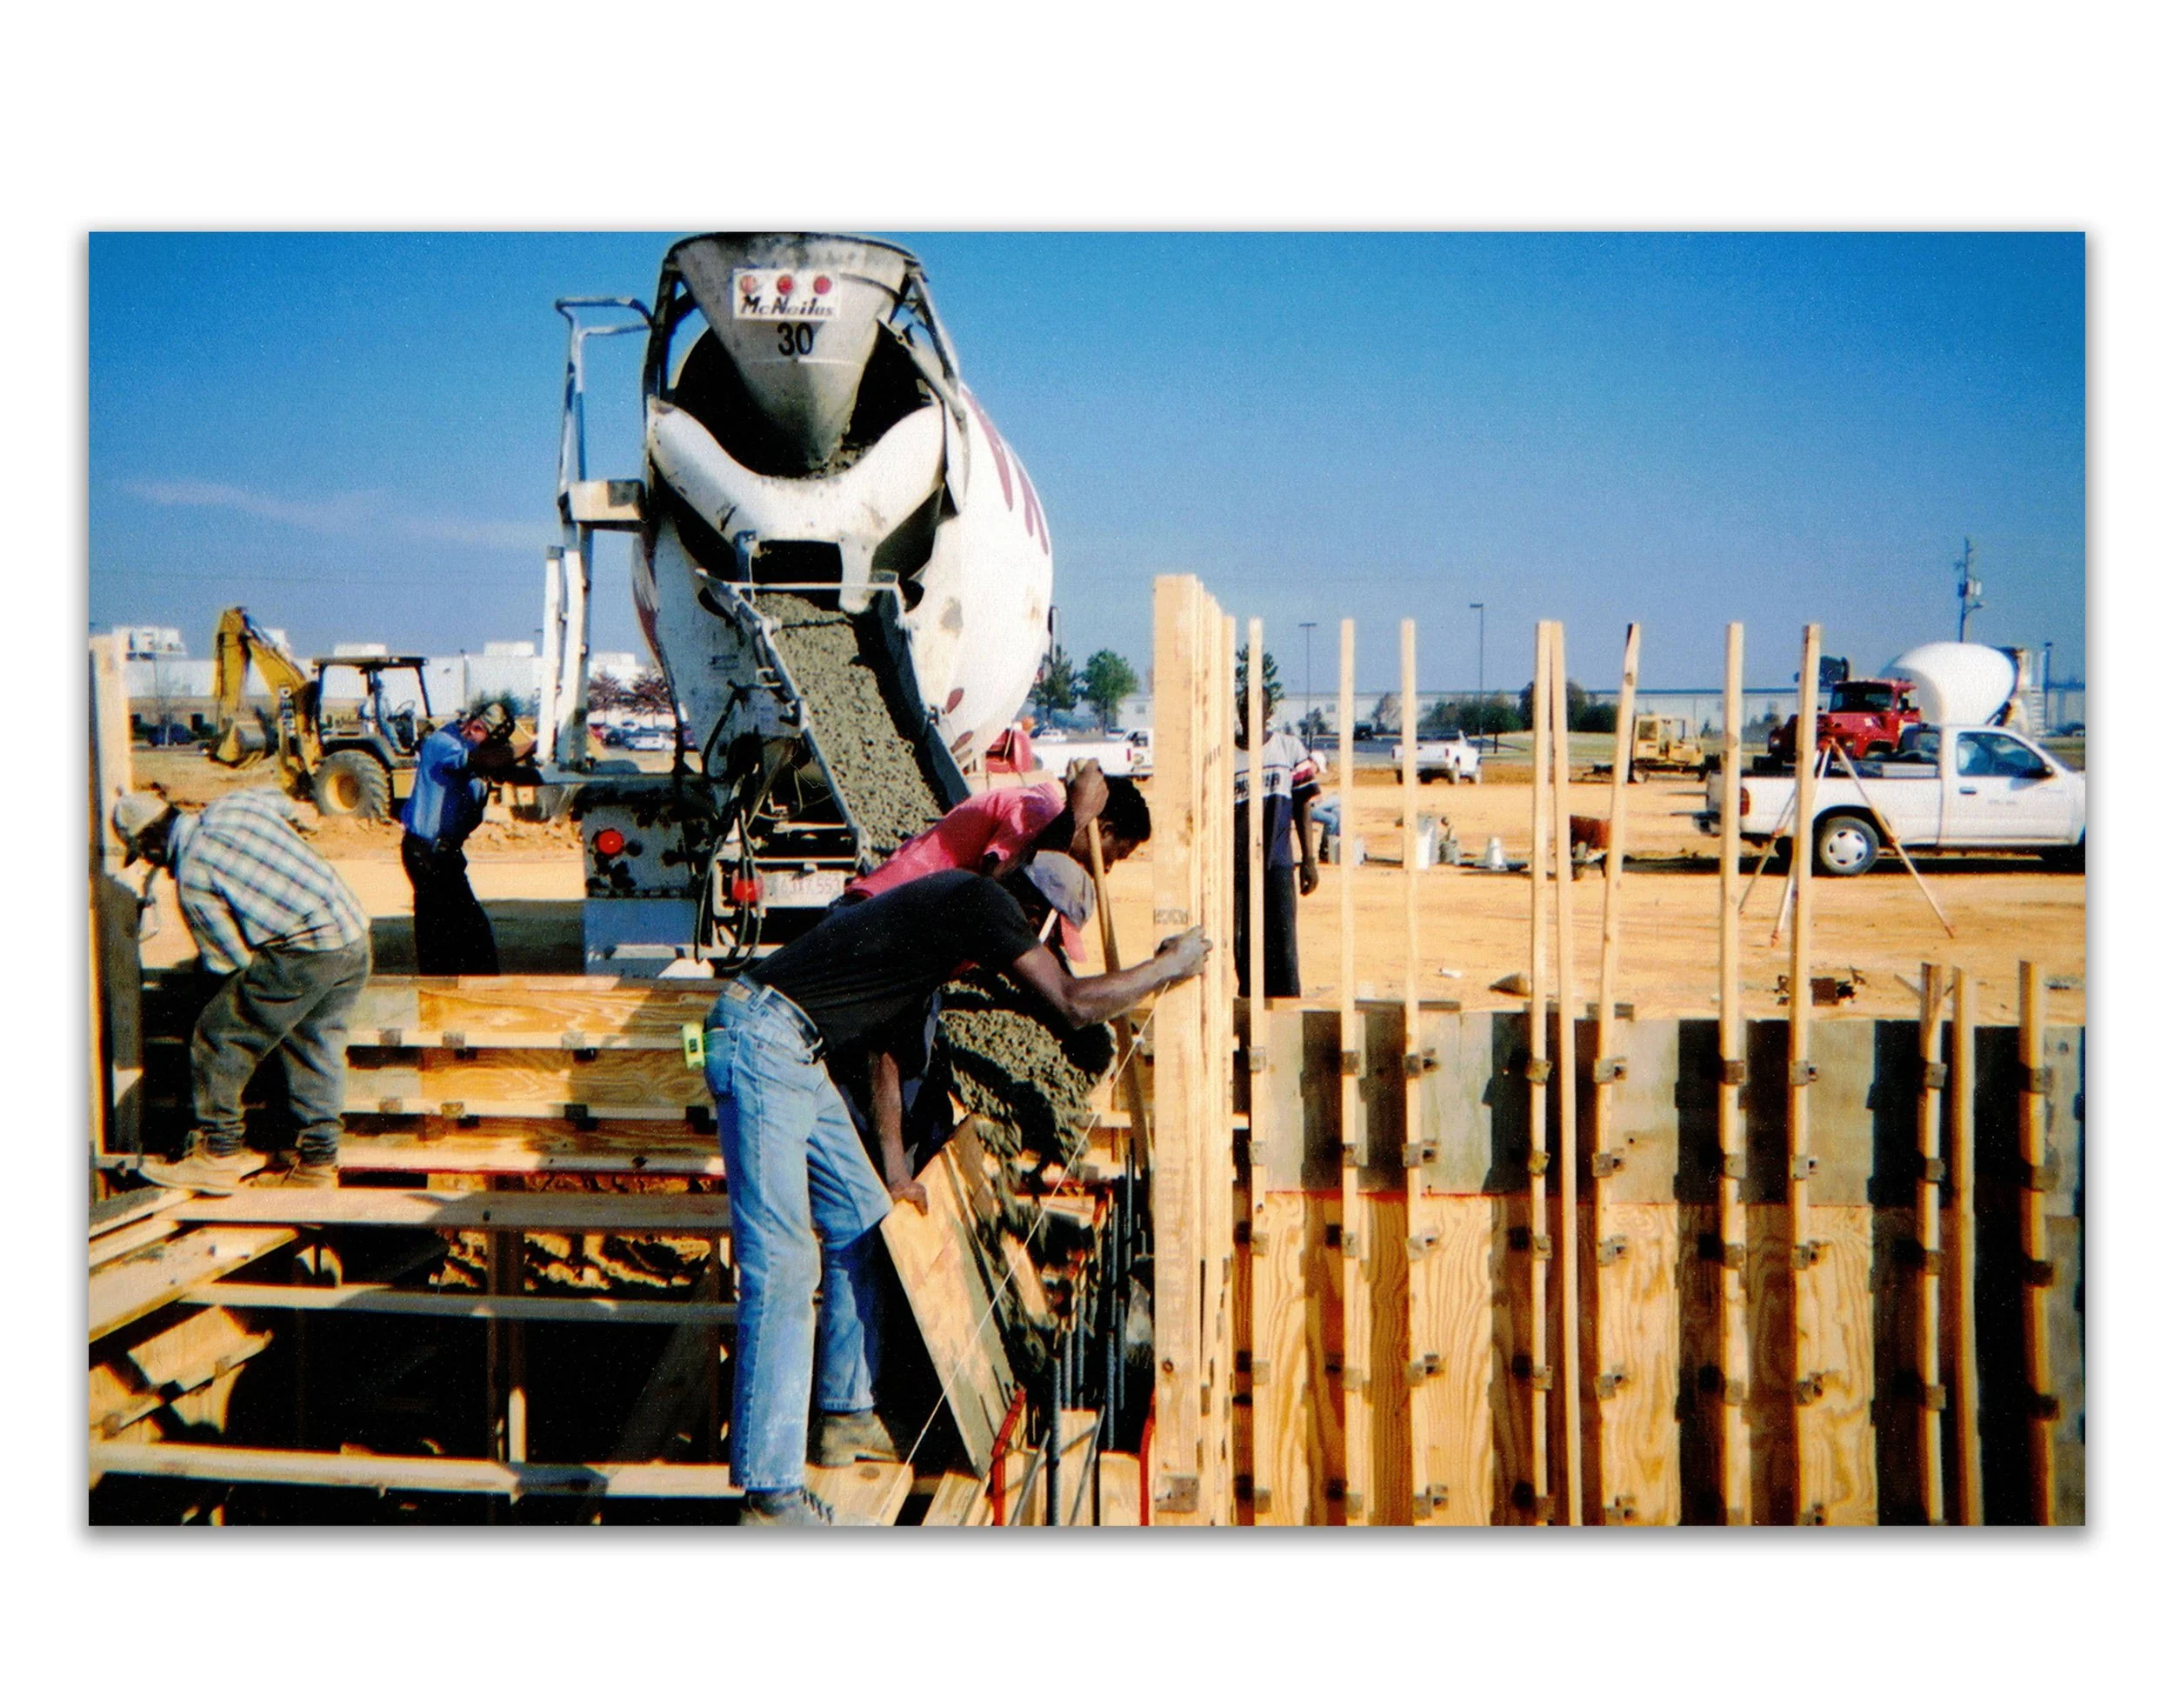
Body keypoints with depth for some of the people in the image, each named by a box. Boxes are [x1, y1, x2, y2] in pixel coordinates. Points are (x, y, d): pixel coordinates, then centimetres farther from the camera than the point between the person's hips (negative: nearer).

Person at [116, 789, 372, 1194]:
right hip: (358, 937, 8)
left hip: (306, 951, -8)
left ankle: (219, 1154, 14)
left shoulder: (192, 877, -6)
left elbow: (230, 959, 0)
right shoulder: (237, 802, 11)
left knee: (218, 1037, 7)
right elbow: (285, 804, 35)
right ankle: (320, 1162, 23)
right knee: (317, 1045, 20)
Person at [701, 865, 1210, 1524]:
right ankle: (770, 1492, -8)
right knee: (782, 1261, -11)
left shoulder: (941, 913, 22)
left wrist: (894, 1168, 32)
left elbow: (882, 1042, 29)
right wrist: (1170, 965, 5)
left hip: (793, 1055, 11)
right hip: (760, 1040, -11)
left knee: (862, 1218, 17)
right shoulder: (981, 900, -7)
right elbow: (1074, 1003, -11)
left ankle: (844, 1417, 28)